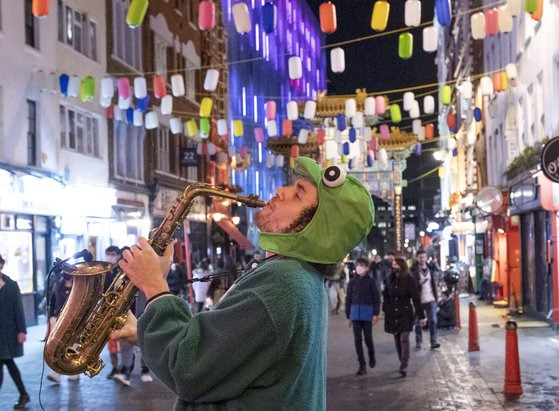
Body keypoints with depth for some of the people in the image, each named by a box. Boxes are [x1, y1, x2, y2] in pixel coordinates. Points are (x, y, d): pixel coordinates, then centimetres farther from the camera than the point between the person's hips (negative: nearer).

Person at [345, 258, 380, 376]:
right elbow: (348, 299, 11)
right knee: (357, 339, 1)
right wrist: (348, 315, 9)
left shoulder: (371, 281, -1)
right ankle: (362, 365, 7)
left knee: (368, 338, -1)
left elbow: (376, 298, -1)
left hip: (368, 313, -3)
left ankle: (372, 356, 29)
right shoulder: (352, 282, 7)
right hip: (355, 313, 3)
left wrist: (376, 314, -7)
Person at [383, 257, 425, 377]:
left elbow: (415, 298, -8)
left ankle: (403, 367, -16)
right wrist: (386, 309, 4)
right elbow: (385, 295, 14)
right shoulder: (390, 279, 3)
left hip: (405, 314, -4)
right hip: (392, 314, 4)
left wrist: (421, 316, -10)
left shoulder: (409, 280, -8)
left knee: (404, 339, -13)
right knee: (397, 340, 10)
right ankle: (403, 362, 24)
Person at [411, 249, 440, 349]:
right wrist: (419, 283, -25)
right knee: (418, 322, 6)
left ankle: (433, 342, -1)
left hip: (431, 299, 3)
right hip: (419, 299, -3)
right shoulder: (413, 270, -3)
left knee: (433, 321, -3)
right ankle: (418, 342, 16)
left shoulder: (430, 269, 10)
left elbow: (435, 282, 15)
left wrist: (436, 296, 9)